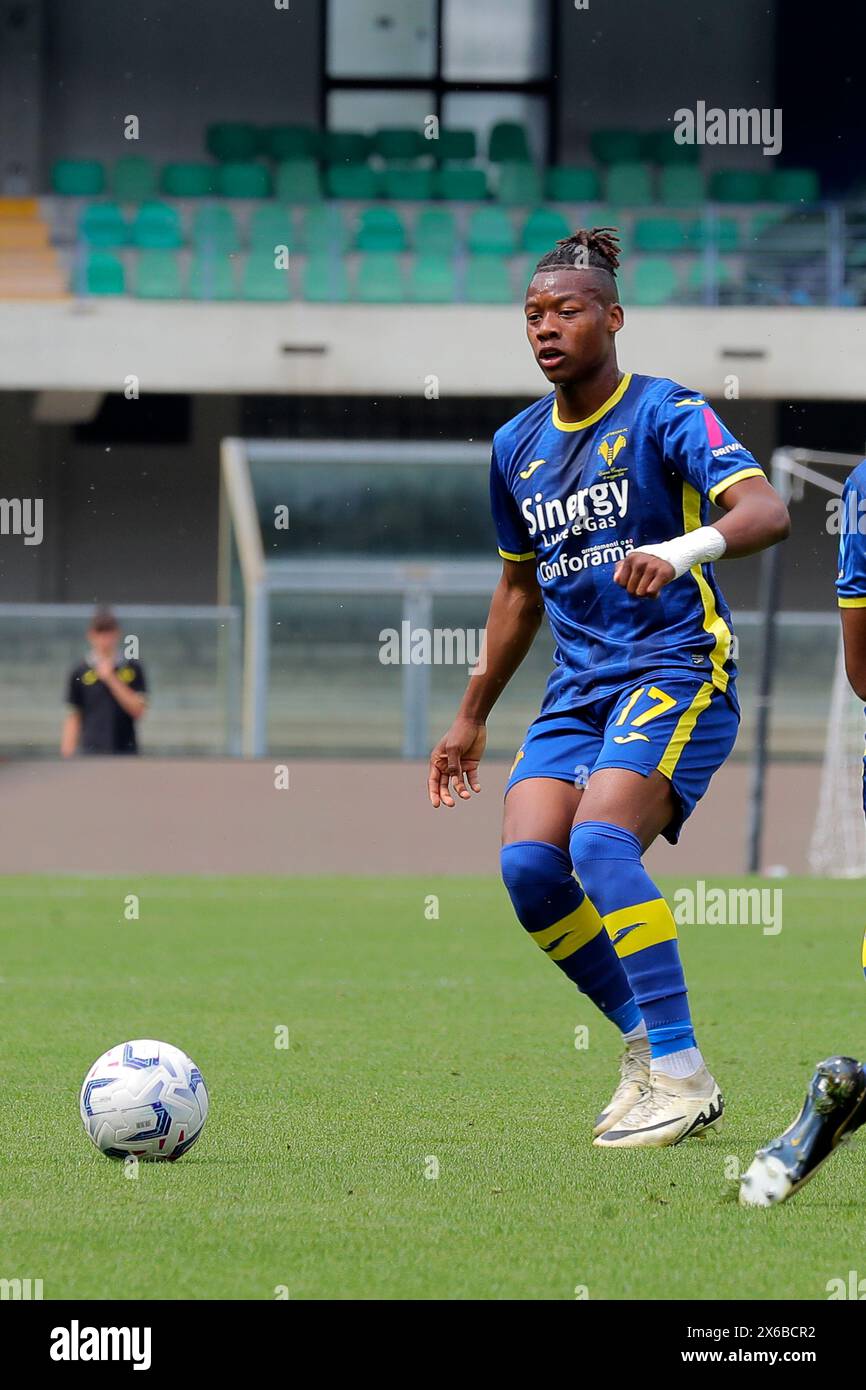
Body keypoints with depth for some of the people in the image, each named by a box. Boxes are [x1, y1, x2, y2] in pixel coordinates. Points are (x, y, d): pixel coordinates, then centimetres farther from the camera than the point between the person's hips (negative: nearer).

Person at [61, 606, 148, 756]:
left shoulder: (133, 669, 4)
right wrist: (68, 756, -2)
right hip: (89, 752, -1)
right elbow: (73, 718, 7)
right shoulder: (80, 673, 4)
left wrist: (111, 679, -10)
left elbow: (138, 710, -4)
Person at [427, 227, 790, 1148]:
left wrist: (686, 548, -41)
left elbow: (766, 510, -21)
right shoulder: (517, 446, 13)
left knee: (600, 840, -28)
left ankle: (682, 1077, -24)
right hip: (578, 688, 6)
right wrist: (471, 718, 27)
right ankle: (647, 1048, 2)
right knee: (528, 863, -15)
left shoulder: (665, 413, -6)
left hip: (677, 668, -6)